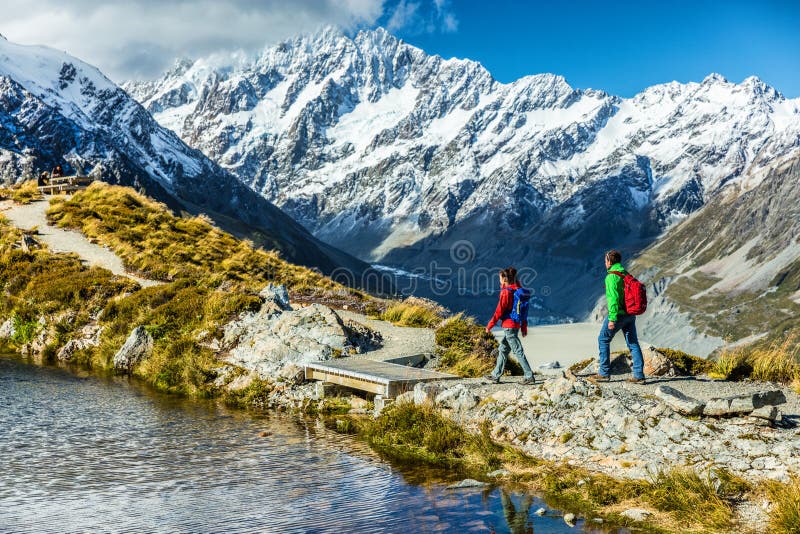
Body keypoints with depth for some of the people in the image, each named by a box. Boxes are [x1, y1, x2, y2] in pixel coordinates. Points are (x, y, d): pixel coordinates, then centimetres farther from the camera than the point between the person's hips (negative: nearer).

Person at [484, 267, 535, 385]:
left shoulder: (506, 292, -15)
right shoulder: (517, 290, 10)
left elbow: (499, 311, -16)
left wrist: (490, 325, -9)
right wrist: (524, 326, 19)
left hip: (508, 325, -9)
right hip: (516, 324, 9)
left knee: (518, 351, -5)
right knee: (503, 350, 16)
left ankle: (529, 376, -5)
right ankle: (496, 375, 23)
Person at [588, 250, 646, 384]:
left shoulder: (611, 276, -13)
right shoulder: (627, 274, 12)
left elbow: (613, 298, -20)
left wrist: (612, 318, -21)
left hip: (619, 314, -8)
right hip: (630, 314, 8)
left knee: (603, 340, 4)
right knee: (633, 343, 8)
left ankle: (604, 373, 5)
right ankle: (639, 375, 6)